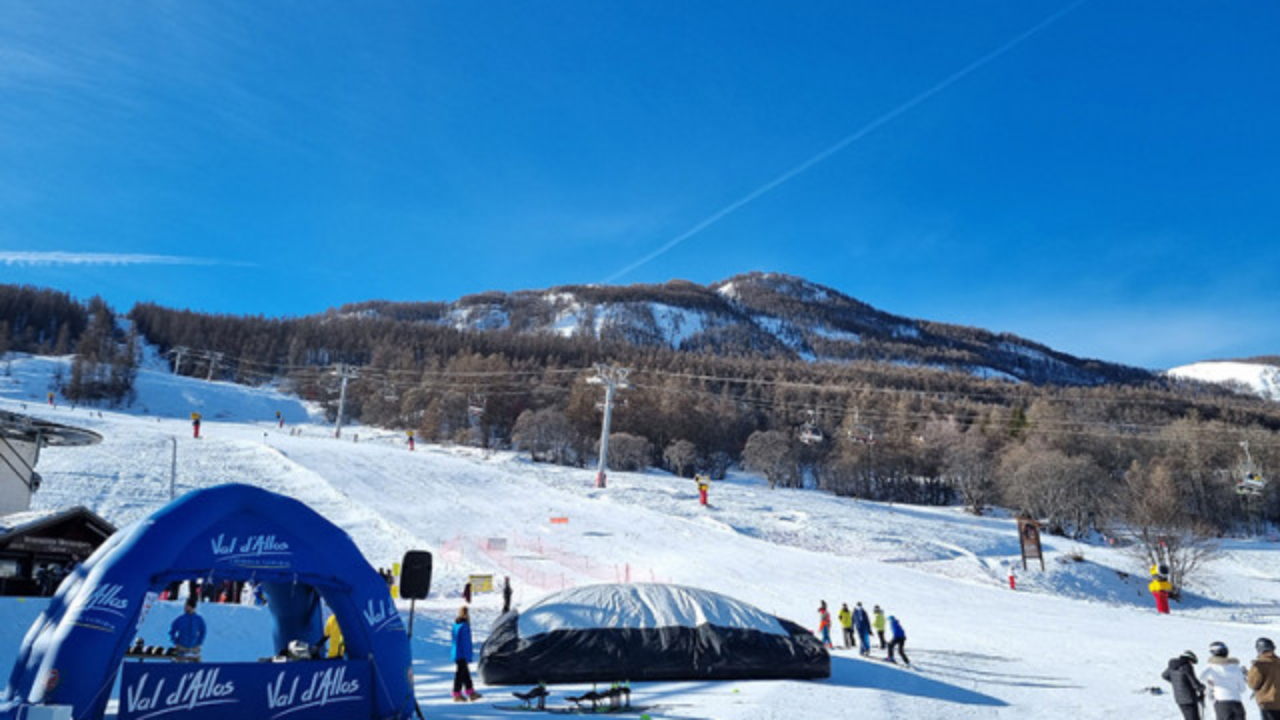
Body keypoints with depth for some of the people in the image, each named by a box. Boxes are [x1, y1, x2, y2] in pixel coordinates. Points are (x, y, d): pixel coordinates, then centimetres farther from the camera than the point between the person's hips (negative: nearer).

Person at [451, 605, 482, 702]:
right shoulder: (464, 626, -21)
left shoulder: (456, 624, 7)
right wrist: (468, 657, -16)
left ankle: (471, 692, 24)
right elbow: (466, 643, -20)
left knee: (465, 673, 16)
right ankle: (457, 695, 10)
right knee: (460, 674, 2)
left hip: (456, 653, 9)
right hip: (462, 655, -9)